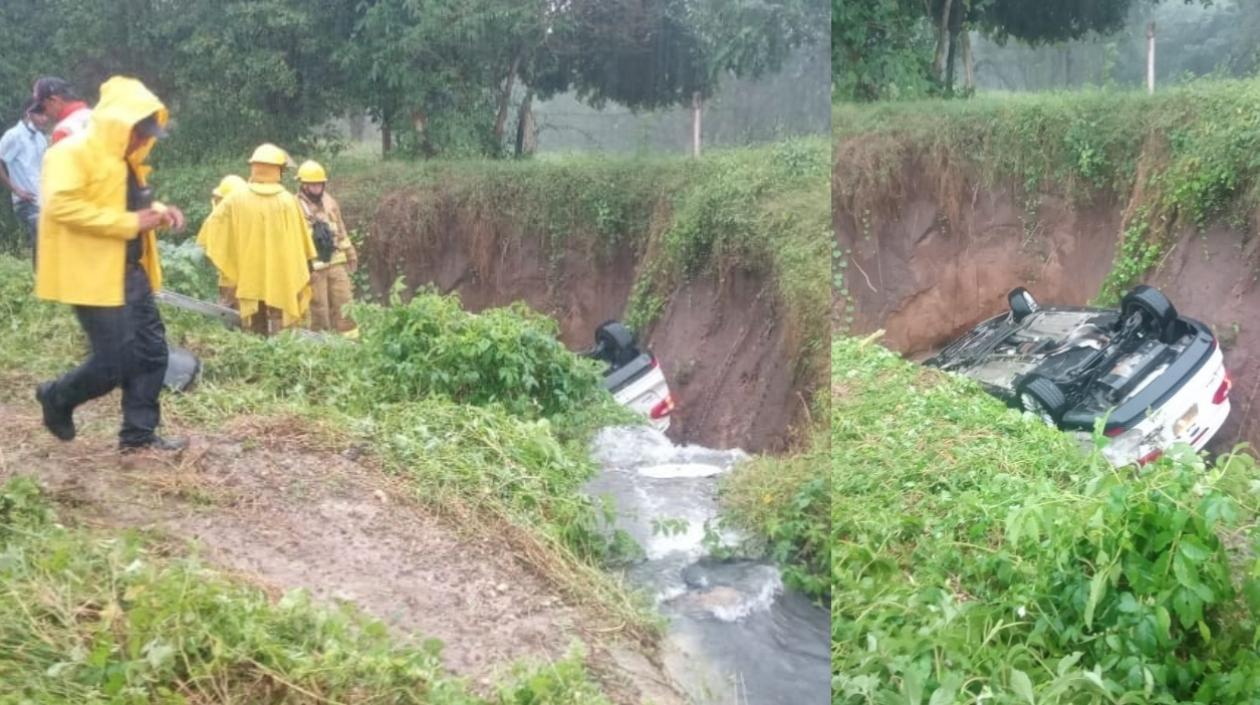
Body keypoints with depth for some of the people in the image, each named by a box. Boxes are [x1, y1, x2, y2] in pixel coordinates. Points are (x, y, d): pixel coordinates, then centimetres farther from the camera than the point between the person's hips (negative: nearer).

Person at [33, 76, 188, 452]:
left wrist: (156, 210, 7)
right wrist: (129, 222, -24)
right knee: (115, 363, -6)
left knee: (152, 351, 7)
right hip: (96, 276, -10)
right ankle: (57, 397, 21)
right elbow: (61, 206, -26)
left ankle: (139, 433, 16)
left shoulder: (122, 159, 15)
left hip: (130, 272, 10)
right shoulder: (72, 152, -15)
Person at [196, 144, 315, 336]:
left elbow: (212, 232, 0)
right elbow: (301, 243, -3)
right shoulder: (289, 201, -6)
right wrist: (304, 278, 7)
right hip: (283, 283, -1)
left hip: (249, 282, 1)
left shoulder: (235, 199, -3)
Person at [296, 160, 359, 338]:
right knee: (318, 308, 2)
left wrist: (350, 253, 18)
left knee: (343, 303, 8)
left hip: (336, 262, 5)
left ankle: (350, 339, 15)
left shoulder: (329, 201, 9)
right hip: (313, 266, -5)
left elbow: (341, 230, 18)